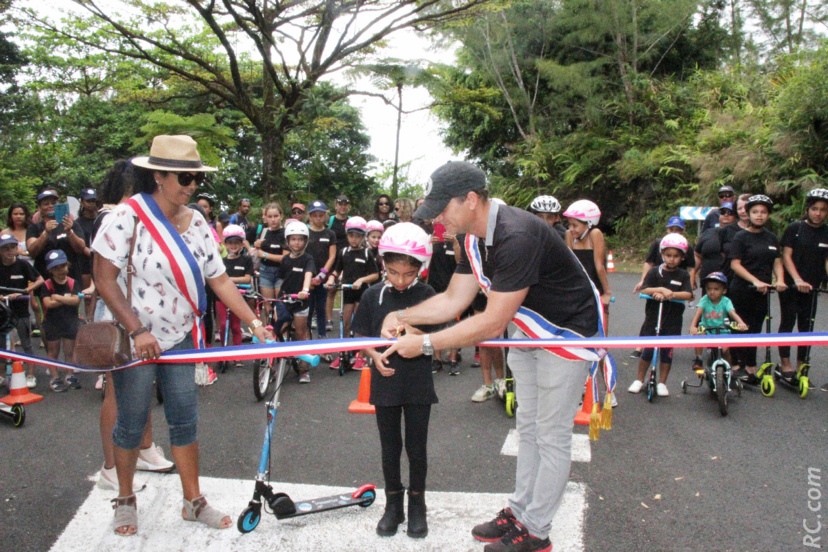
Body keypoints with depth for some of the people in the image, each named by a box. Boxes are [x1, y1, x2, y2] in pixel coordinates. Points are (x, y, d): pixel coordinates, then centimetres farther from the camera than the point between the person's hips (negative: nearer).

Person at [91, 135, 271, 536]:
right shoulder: (129, 215, -13)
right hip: (134, 340, -5)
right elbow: (103, 278, -16)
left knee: (185, 420, 10)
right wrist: (138, 331, -22)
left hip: (180, 337, 5)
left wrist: (254, 324, -5)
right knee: (131, 423, 8)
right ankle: (125, 500, 30)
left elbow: (219, 280, 3)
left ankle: (193, 501, 24)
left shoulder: (197, 223, 3)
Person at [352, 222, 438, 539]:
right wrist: (375, 355, -14)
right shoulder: (373, 296, -2)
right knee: (390, 448, 13)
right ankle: (393, 504, 30)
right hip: (385, 382, 1)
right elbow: (362, 336, 4)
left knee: (417, 447, 9)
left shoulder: (427, 296, -5)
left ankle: (417, 505, 28)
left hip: (418, 384, -1)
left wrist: (416, 336, -24)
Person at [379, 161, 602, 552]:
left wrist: (425, 344, -31)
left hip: (567, 334, -9)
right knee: (527, 427, 18)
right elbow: (454, 299, -1)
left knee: (552, 436, 2)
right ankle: (520, 511, 32)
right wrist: (402, 316, -14)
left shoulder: (516, 237, -35)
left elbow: (493, 323, -34)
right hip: (529, 331, 9)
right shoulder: (471, 235, -5)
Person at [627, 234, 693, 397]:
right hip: (653, 317, -1)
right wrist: (661, 289, -25)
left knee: (667, 350, 6)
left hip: (673, 320, 1)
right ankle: (639, 380, 17)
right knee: (648, 349, 2)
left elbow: (688, 295, -10)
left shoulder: (683, 275, 3)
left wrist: (671, 294, -24)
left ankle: (662, 383, 20)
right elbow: (644, 290, -10)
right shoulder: (655, 272, 1)